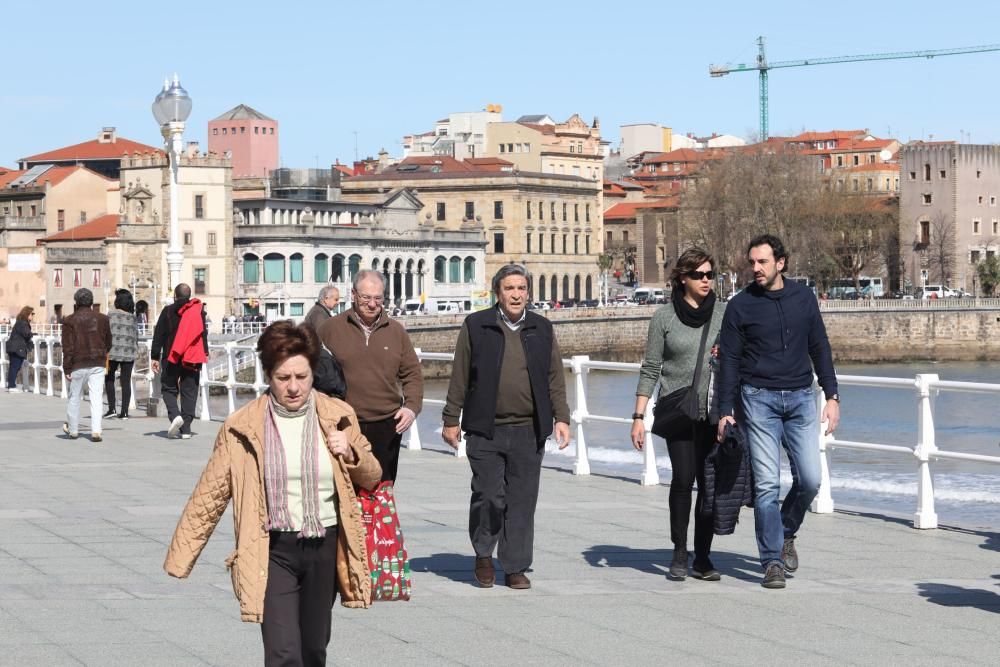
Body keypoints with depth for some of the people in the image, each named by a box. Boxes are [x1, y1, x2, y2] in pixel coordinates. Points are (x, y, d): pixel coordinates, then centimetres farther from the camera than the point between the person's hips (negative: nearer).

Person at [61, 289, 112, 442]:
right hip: (98, 364, 2)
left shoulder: (70, 321, -4)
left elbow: (68, 347, -8)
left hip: (78, 365, -2)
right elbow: (108, 342, 16)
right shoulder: (102, 319, 6)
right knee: (96, 398, -2)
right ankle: (96, 430, -14)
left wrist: (66, 369, -6)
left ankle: (72, 430, 21)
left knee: (75, 397, 12)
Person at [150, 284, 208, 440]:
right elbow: (204, 334, 10)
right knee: (189, 392, 5)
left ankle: (174, 415, -16)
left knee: (169, 388, 10)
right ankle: (186, 428, 2)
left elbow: (158, 335, -2)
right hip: (193, 359, 2)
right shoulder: (198, 310, 5)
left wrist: (154, 357, 2)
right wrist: (205, 353, 19)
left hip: (172, 358, -2)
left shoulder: (168, 311, -1)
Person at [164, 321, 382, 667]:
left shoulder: (338, 416, 2)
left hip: (324, 547, 3)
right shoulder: (243, 427, -5)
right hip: (273, 551, -3)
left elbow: (371, 478, 14)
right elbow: (210, 495, 0)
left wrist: (350, 453, -8)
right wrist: (180, 558, -3)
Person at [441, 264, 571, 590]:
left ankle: (515, 567, 12)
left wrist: (561, 417, 6)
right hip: (486, 429, -2)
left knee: (522, 501, 3)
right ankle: (484, 555, 17)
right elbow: (459, 377, 5)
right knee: (489, 496, -6)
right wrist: (451, 420, 3)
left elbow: (555, 378, 14)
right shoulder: (475, 327, 3)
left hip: (529, 431, 2)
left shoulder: (542, 329, 11)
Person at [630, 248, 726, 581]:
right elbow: (650, 369, 3)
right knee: (683, 478, -15)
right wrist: (639, 417, -1)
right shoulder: (664, 317, 2)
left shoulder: (725, 313, 8)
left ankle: (702, 558, 6)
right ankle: (679, 552, -2)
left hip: (715, 412, 2)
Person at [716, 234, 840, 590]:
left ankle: (786, 532, 23)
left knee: (810, 479, -4)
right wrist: (725, 410, -4)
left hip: (800, 399, 2)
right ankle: (773, 561, 1)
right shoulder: (740, 305, -1)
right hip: (758, 400, -2)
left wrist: (832, 396, 7)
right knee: (767, 484, -6)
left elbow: (819, 348, 13)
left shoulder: (803, 297, 7)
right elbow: (729, 359, 1)